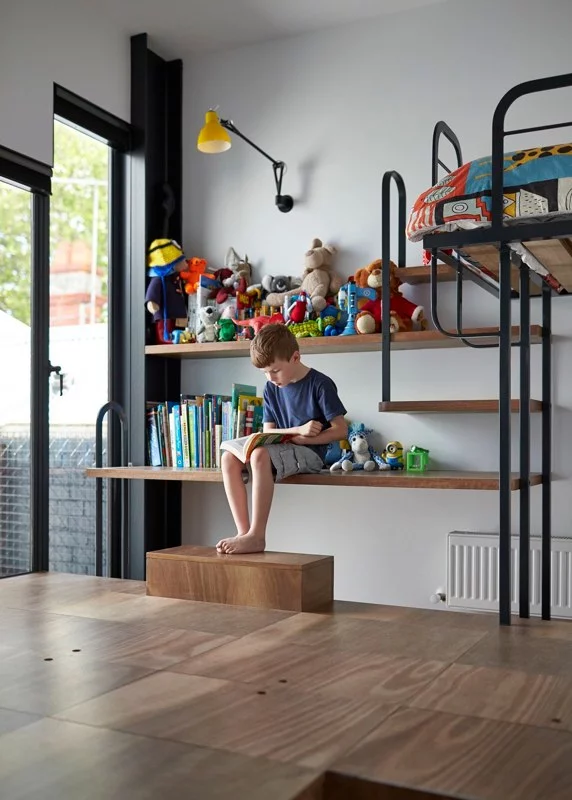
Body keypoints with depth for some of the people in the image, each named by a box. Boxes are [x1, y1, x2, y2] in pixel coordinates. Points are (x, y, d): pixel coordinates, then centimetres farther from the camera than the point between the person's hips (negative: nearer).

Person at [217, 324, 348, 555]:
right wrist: (298, 429, -11)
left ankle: (257, 536, -31)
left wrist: (299, 439, -17)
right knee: (229, 459, -15)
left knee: (260, 454, -34)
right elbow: (268, 431, 8)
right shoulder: (271, 388, 9)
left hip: (309, 453, -7)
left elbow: (340, 430, -10)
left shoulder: (320, 384, -8)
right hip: (282, 451, 7)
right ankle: (243, 532, -20)